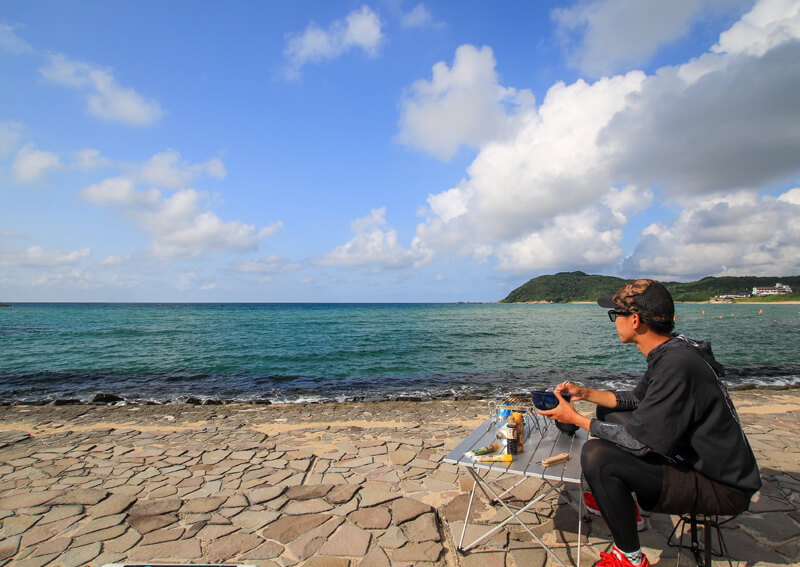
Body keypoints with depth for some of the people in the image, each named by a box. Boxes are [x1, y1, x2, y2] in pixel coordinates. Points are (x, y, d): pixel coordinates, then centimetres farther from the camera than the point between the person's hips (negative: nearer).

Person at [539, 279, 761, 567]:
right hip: (690, 457, 10)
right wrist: (585, 393, 8)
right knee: (608, 412, 18)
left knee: (596, 455, -28)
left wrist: (576, 419, -15)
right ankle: (621, 502, 31)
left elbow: (637, 442, -26)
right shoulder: (670, 351, 0)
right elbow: (637, 399, 15)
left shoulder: (676, 367, -30)